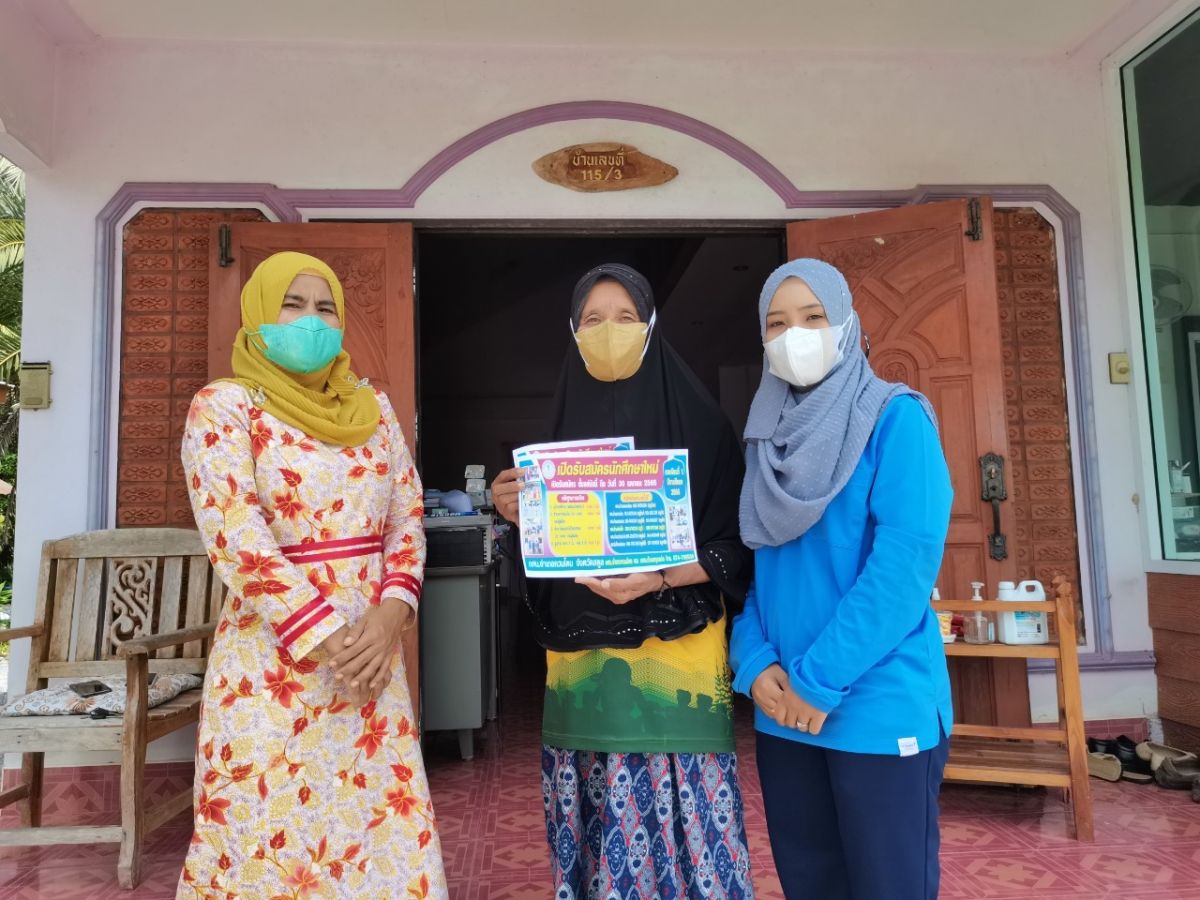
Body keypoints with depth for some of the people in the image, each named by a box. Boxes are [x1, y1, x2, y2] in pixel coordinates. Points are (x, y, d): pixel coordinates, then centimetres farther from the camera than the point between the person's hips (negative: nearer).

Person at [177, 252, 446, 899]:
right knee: (268, 829, 6)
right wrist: (327, 640, -17)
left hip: (372, 647, 4)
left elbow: (408, 516, 7)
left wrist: (391, 615, -9)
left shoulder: (371, 406, 10)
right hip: (273, 661, -4)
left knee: (384, 823, 10)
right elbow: (236, 540, -14)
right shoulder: (225, 406, -4)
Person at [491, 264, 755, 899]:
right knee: (600, 831, 8)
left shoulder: (698, 421, -2)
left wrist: (658, 578, -20)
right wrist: (518, 515, -7)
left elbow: (735, 545, -5)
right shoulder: (563, 430, 10)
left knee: (679, 828, 0)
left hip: (675, 660, -3)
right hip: (581, 665, 4)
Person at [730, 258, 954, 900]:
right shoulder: (765, 436, 10)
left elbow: (906, 560, -16)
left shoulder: (895, 418, -6)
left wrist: (820, 680, -17)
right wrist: (755, 664, -7)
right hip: (783, 712, 5)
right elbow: (746, 562, 9)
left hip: (879, 708, -5)